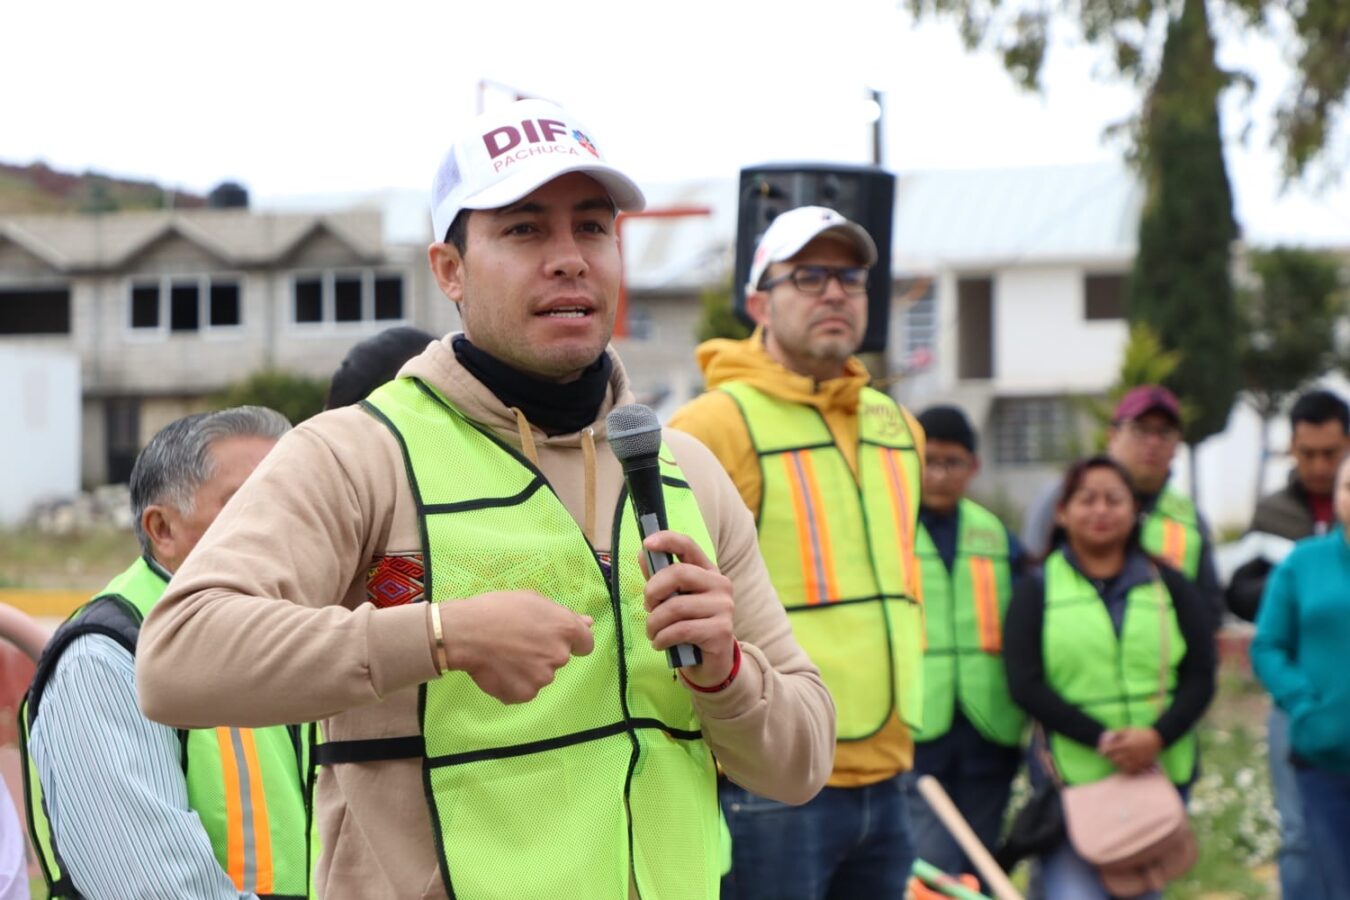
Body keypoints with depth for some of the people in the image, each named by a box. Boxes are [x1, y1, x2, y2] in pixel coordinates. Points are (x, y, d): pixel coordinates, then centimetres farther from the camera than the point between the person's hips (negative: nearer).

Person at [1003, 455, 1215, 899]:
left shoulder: (1168, 586, 11)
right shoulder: (1037, 590, 5)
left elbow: (1200, 677, 5)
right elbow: (1025, 684, -5)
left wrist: (1158, 735, -14)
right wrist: (1101, 739, -15)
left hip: (1160, 775, 3)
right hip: (1073, 776, -3)